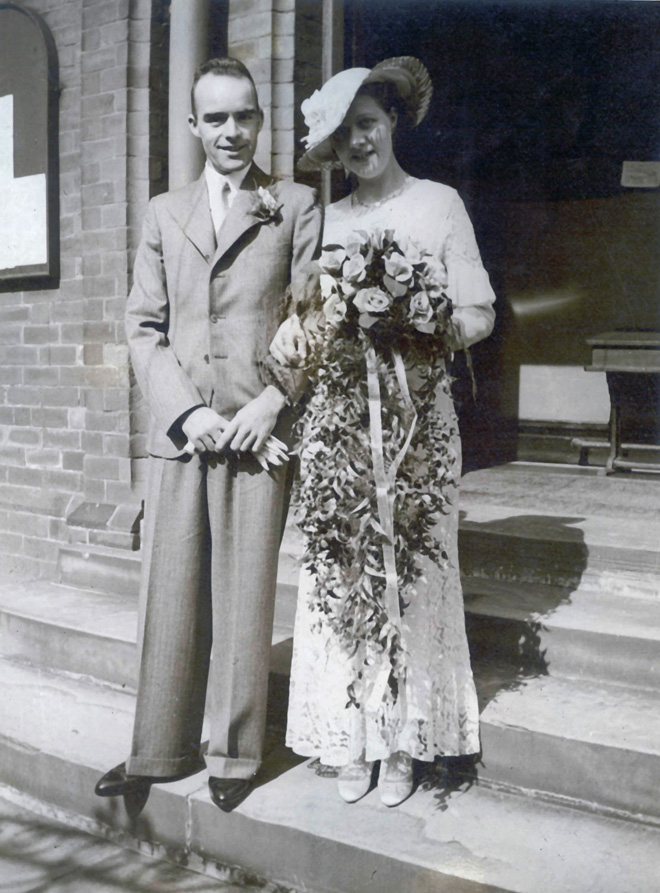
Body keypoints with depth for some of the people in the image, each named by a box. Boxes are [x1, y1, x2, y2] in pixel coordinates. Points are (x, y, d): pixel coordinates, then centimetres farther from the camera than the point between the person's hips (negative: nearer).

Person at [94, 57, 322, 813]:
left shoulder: (296, 206, 9)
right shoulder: (164, 213, 16)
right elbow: (143, 326, 10)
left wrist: (271, 402, -11)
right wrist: (184, 411, -4)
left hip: (259, 430, -2)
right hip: (179, 430, 3)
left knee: (245, 597, 2)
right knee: (169, 595, 5)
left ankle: (234, 754, 16)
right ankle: (160, 751, 18)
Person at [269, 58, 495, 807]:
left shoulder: (439, 203, 5)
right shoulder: (327, 221, 13)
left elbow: (479, 315, 2)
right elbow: (311, 326, 13)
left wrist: (422, 325, -15)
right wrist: (300, 339, -8)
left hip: (415, 416, -2)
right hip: (338, 417, 3)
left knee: (411, 570, 0)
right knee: (342, 571, 2)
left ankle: (403, 742, 13)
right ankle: (352, 739, 15)